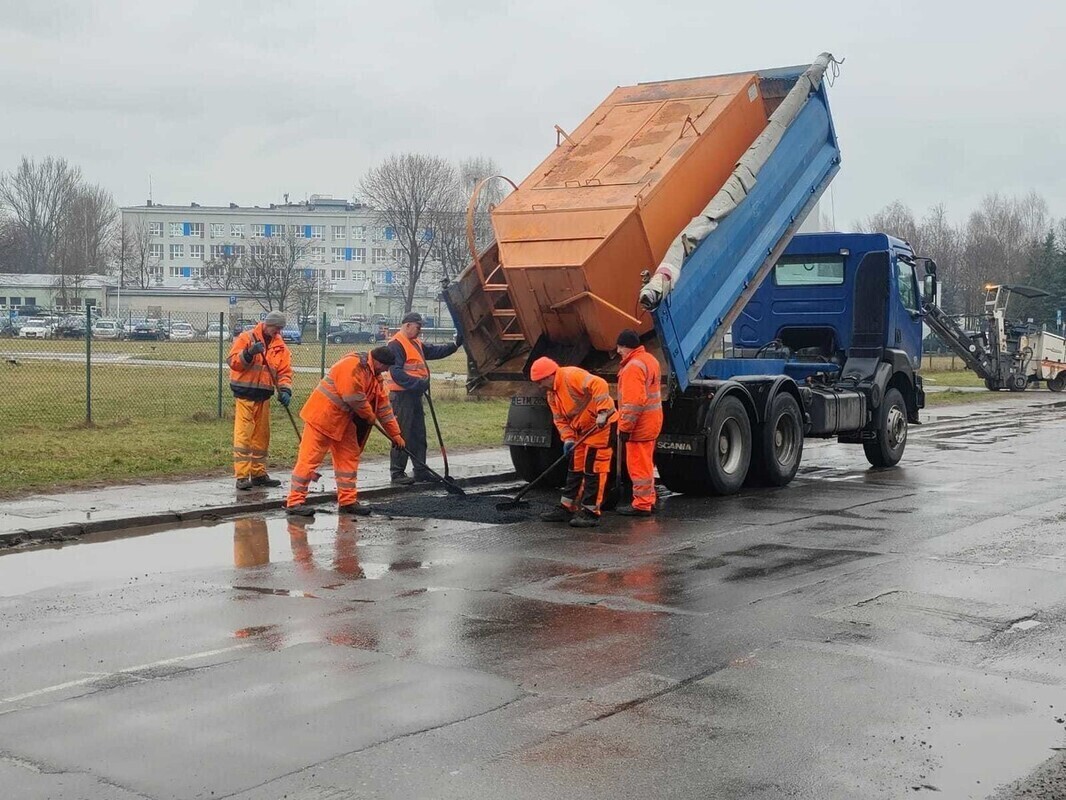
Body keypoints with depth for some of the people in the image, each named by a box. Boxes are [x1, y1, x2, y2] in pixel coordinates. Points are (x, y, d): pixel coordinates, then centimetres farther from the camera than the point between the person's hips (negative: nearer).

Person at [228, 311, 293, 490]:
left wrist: (285, 390, -12)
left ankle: (258, 474, 23)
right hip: (244, 395, -6)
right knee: (243, 436, -9)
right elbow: (233, 362, -13)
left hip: (264, 397, 6)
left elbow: (285, 371, 5)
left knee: (261, 437, 13)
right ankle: (242, 476, -10)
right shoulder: (246, 338, -6)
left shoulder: (280, 346, 9)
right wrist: (249, 353, -29)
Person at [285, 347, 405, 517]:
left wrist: (395, 433, 13)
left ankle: (348, 500, 15)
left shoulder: (375, 377, 10)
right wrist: (370, 416, -10)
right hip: (322, 416, -10)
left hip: (343, 422, 10)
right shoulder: (353, 365, -20)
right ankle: (295, 501, -5)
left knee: (349, 457, 9)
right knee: (310, 458, -7)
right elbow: (353, 397, -26)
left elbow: (383, 406, 14)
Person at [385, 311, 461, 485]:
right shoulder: (396, 344, -13)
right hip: (401, 395, -10)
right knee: (401, 434, -7)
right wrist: (417, 383, -27)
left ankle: (420, 471, 20)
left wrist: (455, 345, 11)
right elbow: (396, 372, -21)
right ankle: (397, 473, -3)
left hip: (415, 394, 10)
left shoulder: (416, 344, 18)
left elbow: (434, 351, 21)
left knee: (418, 434, 13)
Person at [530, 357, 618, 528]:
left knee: (593, 469, -7)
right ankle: (566, 508, 23)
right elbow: (560, 420, 12)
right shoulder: (552, 394, 11)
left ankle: (591, 513, -1)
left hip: (601, 425, -10)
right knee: (575, 469, 14)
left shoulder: (572, 376, -19)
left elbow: (599, 385, -31)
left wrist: (602, 412, -36)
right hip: (582, 431, 10)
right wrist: (568, 438, -5)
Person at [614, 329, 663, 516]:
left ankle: (641, 504, 1)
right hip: (652, 421, 10)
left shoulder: (634, 367, -20)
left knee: (638, 465, -3)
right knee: (645, 463, 19)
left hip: (639, 424, -10)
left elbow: (633, 403, -26)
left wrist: (625, 427, -22)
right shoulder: (650, 359, 13)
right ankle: (648, 500, 27)